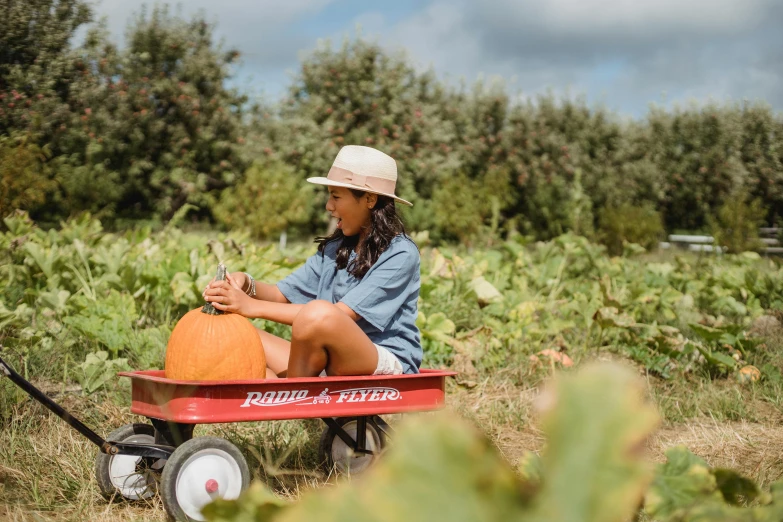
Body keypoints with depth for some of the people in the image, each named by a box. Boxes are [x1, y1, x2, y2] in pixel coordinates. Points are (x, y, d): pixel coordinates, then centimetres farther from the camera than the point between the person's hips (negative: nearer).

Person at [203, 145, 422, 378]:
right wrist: (247, 284, -11)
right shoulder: (335, 248, 14)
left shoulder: (401, 254, -9)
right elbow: (282, 294, 12)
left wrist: (254, 307, -20)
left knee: (319, 314, -34)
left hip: (388, 365, -7)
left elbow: (339, 315, -19)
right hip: (334, 365, 7)